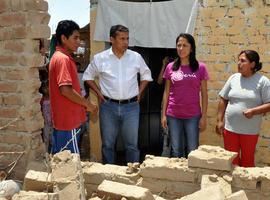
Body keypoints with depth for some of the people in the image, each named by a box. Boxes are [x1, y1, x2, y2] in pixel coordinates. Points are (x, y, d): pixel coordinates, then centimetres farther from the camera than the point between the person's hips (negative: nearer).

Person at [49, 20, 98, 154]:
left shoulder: (58, 57, 15)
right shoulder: (63, 59, -16)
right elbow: (65, 90, -24)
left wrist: (83, 104, 16)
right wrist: (88, 104, -13)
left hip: (61, 119, 10)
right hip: (68, 120, -10)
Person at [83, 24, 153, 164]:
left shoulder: (136, 57, 2)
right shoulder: (100, 58, -1)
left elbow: (146, 75, 16)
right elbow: (88, 76, 11)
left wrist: (139, 93, 7)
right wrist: (99, 93, 2)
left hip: (131, 106, 1)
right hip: (108, 106, 0)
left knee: (132, 144, 7)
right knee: (108, 144, 10)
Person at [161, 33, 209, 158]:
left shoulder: (200, 68, -1)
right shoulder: (170, 67, 4)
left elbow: (204, 94, 1)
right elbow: (166, 92, 7)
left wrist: (204, 116, -3)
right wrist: (163, 114, 3)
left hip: (193, 116, -1)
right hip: (173, 116, 2)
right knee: (176, 151, 9)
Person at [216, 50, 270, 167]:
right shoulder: (233, 78, 5)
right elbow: (223, 100, 8)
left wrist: (254, 111, -24)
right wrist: (219, 121, 4)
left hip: (250, 131, -3)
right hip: (230, 128, 3)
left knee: (247, 161, 10)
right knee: (231, 160, 11)